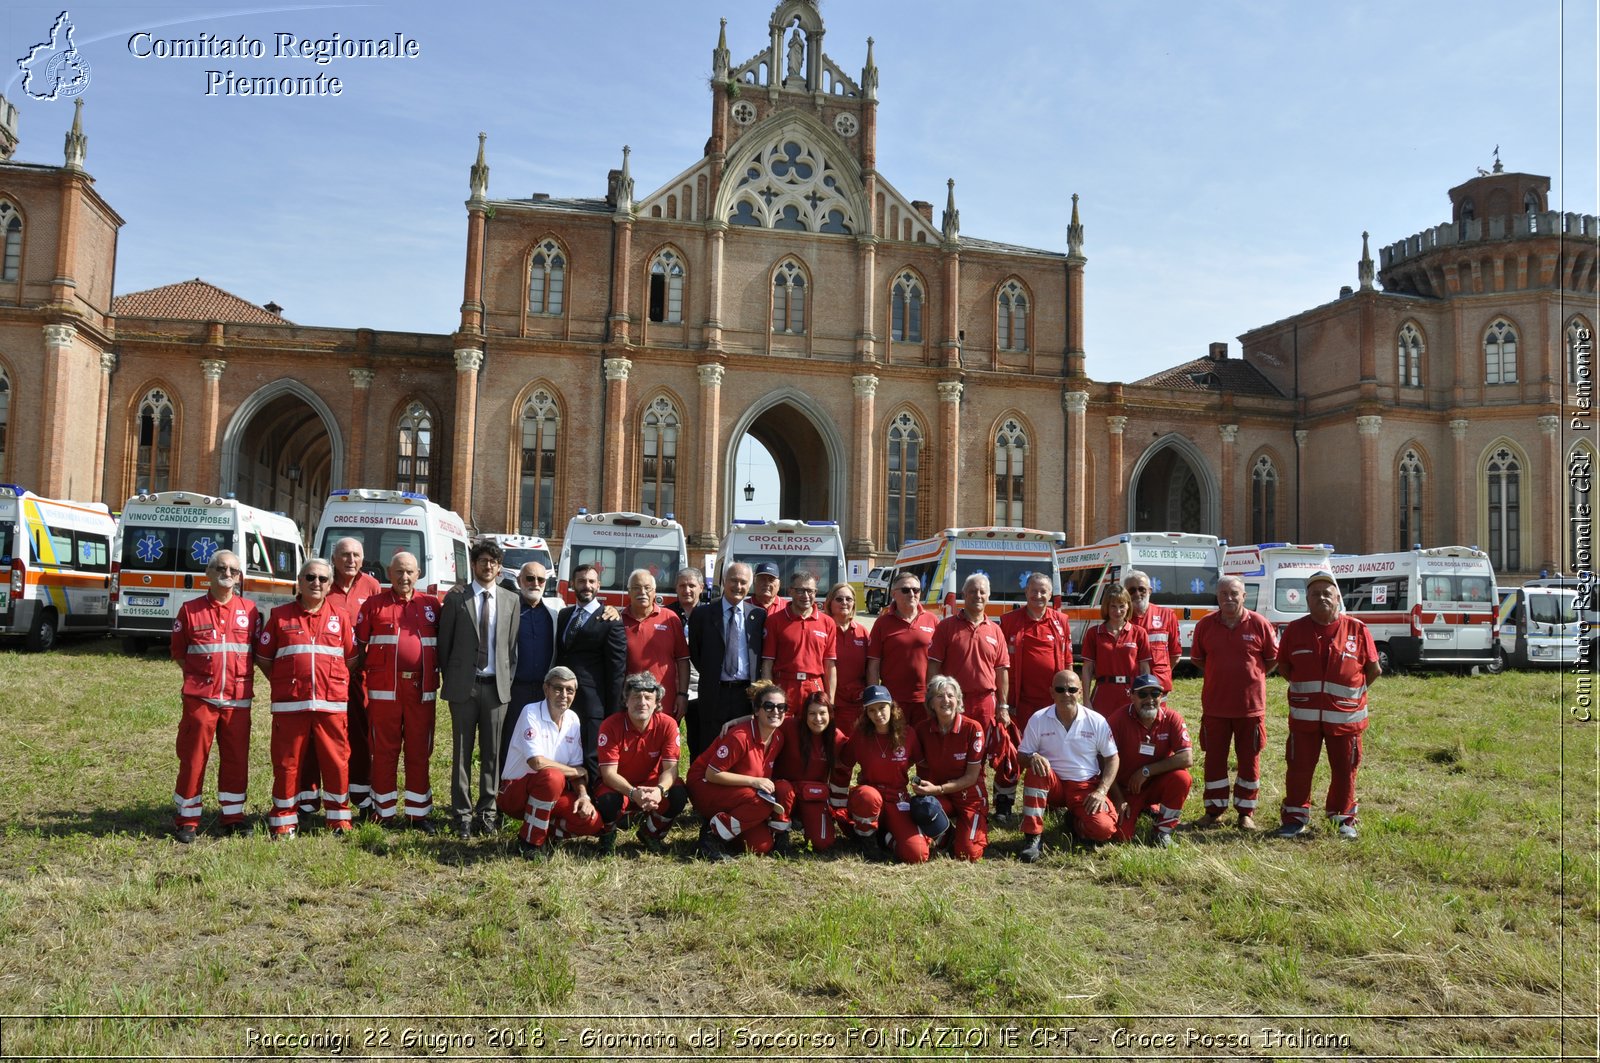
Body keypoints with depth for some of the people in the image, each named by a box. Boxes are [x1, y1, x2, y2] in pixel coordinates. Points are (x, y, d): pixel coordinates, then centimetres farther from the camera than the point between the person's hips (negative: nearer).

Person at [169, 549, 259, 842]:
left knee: (236, 760, 7)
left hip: (238, 700, 2)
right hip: (199, 698, -2)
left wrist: (239, 676, 2)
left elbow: (259, 651, 12)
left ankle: (233, 817, 20)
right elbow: (178, 652, 8)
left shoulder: (249, 610, 6)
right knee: (193, 760, 3)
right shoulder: (190, 610, 2)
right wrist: (199, 675, -1)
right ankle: (187, 821, 16)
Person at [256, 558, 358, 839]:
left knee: (336, 762, 3)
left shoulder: (340, 618, 9)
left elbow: (351, 659, 13)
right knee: (287, 763, 5)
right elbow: (263, 657, 8)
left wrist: (334, 683, 7)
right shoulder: (280, 616, 6)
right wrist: (282, 683, 5)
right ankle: (284, 821, 17)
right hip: (289, 705, -1)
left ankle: (339, 818, 16)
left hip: (331, 704, 1)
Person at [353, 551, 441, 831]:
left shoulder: (431, 605, 10)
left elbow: (442, 644, 14)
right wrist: (361, 676, -3)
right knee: (384, 750, 5)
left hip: (421, 689, 2)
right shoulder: (373, 604, 5)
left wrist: (436, 675, 5)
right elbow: (359, 644, 5)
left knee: (419, 751, 7)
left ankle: (418, 811, 15)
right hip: (384, 688, -1)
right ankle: (384, 812, 14)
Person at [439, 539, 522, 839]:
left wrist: (508, 680, 3)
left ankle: (487, 810, 15)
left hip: (496, 685, 2)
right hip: (463, 685, -2)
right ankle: (462, 814, 10)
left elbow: (513, 645, 8)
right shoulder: (456, 597, 2)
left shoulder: (511, 600, 8)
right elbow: (444, 641, 5)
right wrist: (449, 677, 4)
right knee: (462, 751, 3)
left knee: (492, 752, 6)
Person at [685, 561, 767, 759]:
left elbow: (762, 654, 10)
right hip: (713, 693, -1)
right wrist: (710, 676, 5)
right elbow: (694, 652, 9)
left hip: (747, 694, 1)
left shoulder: (759, 615, 7)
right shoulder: (702, 614, 3)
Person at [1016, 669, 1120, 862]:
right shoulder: (1038, 720, -7)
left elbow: (1112, 758, 1)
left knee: (1103, 829, -25)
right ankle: (1033, 837, -26)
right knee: (1035, 769, -34)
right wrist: (1032, 758, -28)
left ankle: (1074, 821, 13)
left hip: (1086, 786, 0)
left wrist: (1101, 791, -11)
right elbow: (1022, 756, -3)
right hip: (1053, 785, 0)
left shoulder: (1097, 721, -6)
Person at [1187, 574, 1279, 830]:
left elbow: (1272, 659, 5)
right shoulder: (1205, 625, -1)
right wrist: (1220, 676, 6)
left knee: (1249, 760, 8)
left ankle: (1246, 812, 21)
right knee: (1214, 758, 8)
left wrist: (1252, 676, 2)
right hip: (1214, 705, 1)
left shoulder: (1259, 624, -5)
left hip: (1251, 705, -1)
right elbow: (1197, 658, 11)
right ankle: (1214, 810, 20)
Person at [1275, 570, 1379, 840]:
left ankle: (1344, 819, 26)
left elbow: (1373, 668, 6)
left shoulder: (1357, 630, -1)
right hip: (1304, 715, 1)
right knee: (1299, 768, 5)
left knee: (1344, 770, 10)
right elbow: (1283, 666, 12)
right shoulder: (1295, 630, 2)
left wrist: (1355, 691, 3)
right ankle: (1295, 819, 16)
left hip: (1345, 715, -1)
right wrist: (1303, 688, 5)